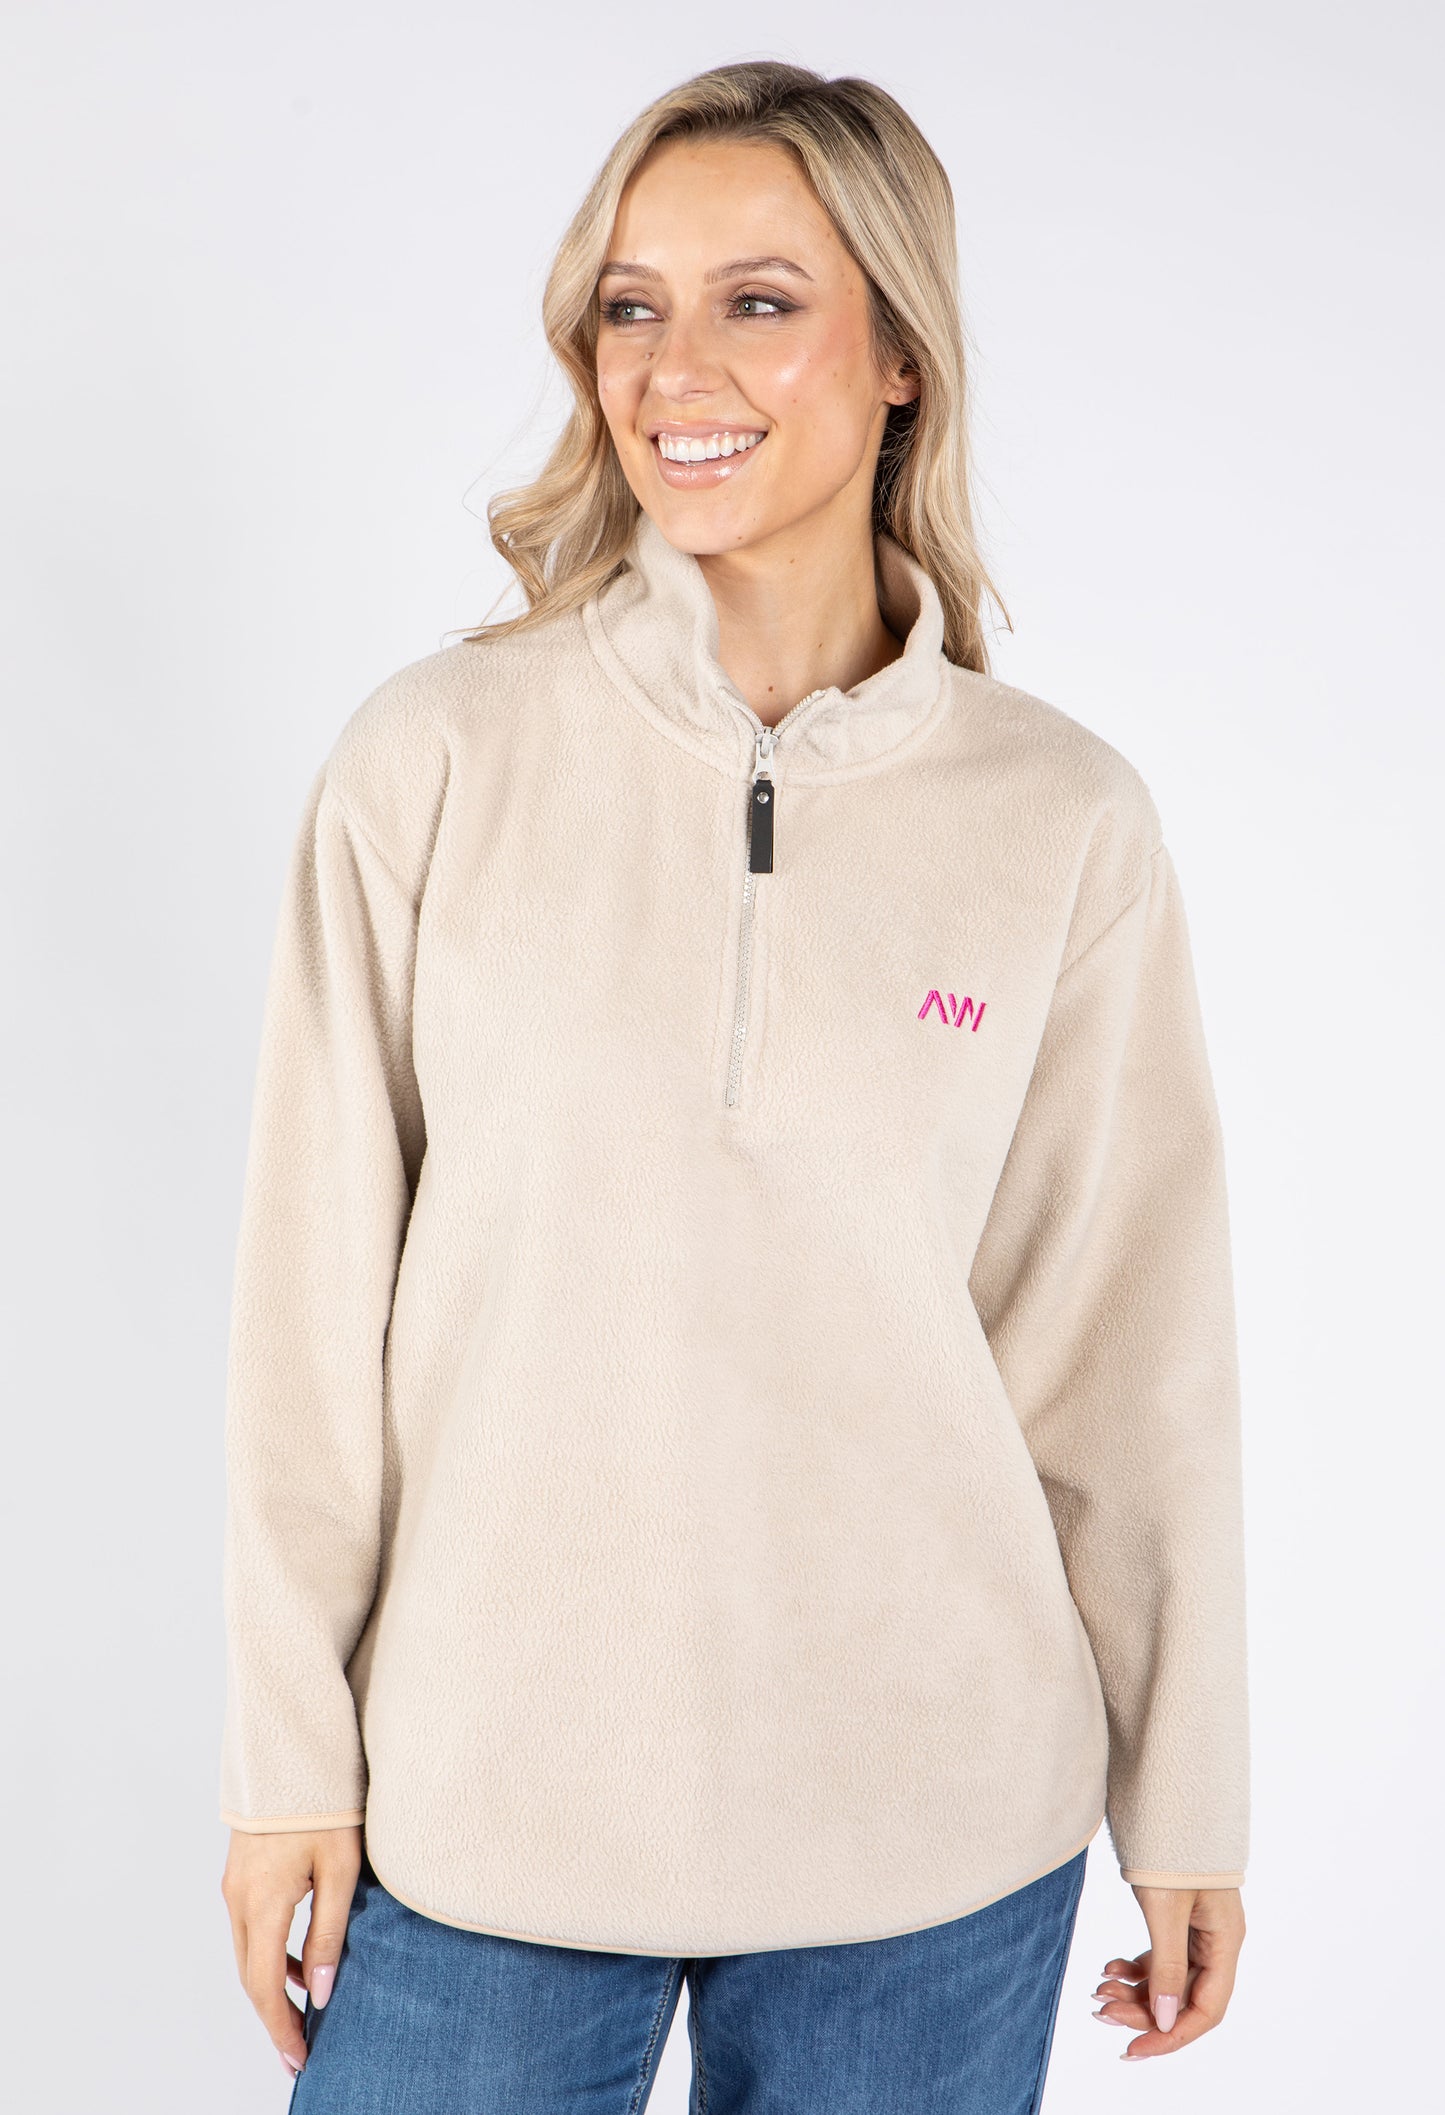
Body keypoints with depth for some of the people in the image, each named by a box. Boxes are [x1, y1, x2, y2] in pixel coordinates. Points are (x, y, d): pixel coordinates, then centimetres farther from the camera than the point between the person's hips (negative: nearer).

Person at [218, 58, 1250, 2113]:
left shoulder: (1065, 820, -4)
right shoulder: (438, 755, -6)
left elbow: (1128, 1346, 1)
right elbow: (319, 1292, -3)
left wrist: (1185, 1804, 5)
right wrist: (290, 1754, -2)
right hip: (480, 1806, 0)